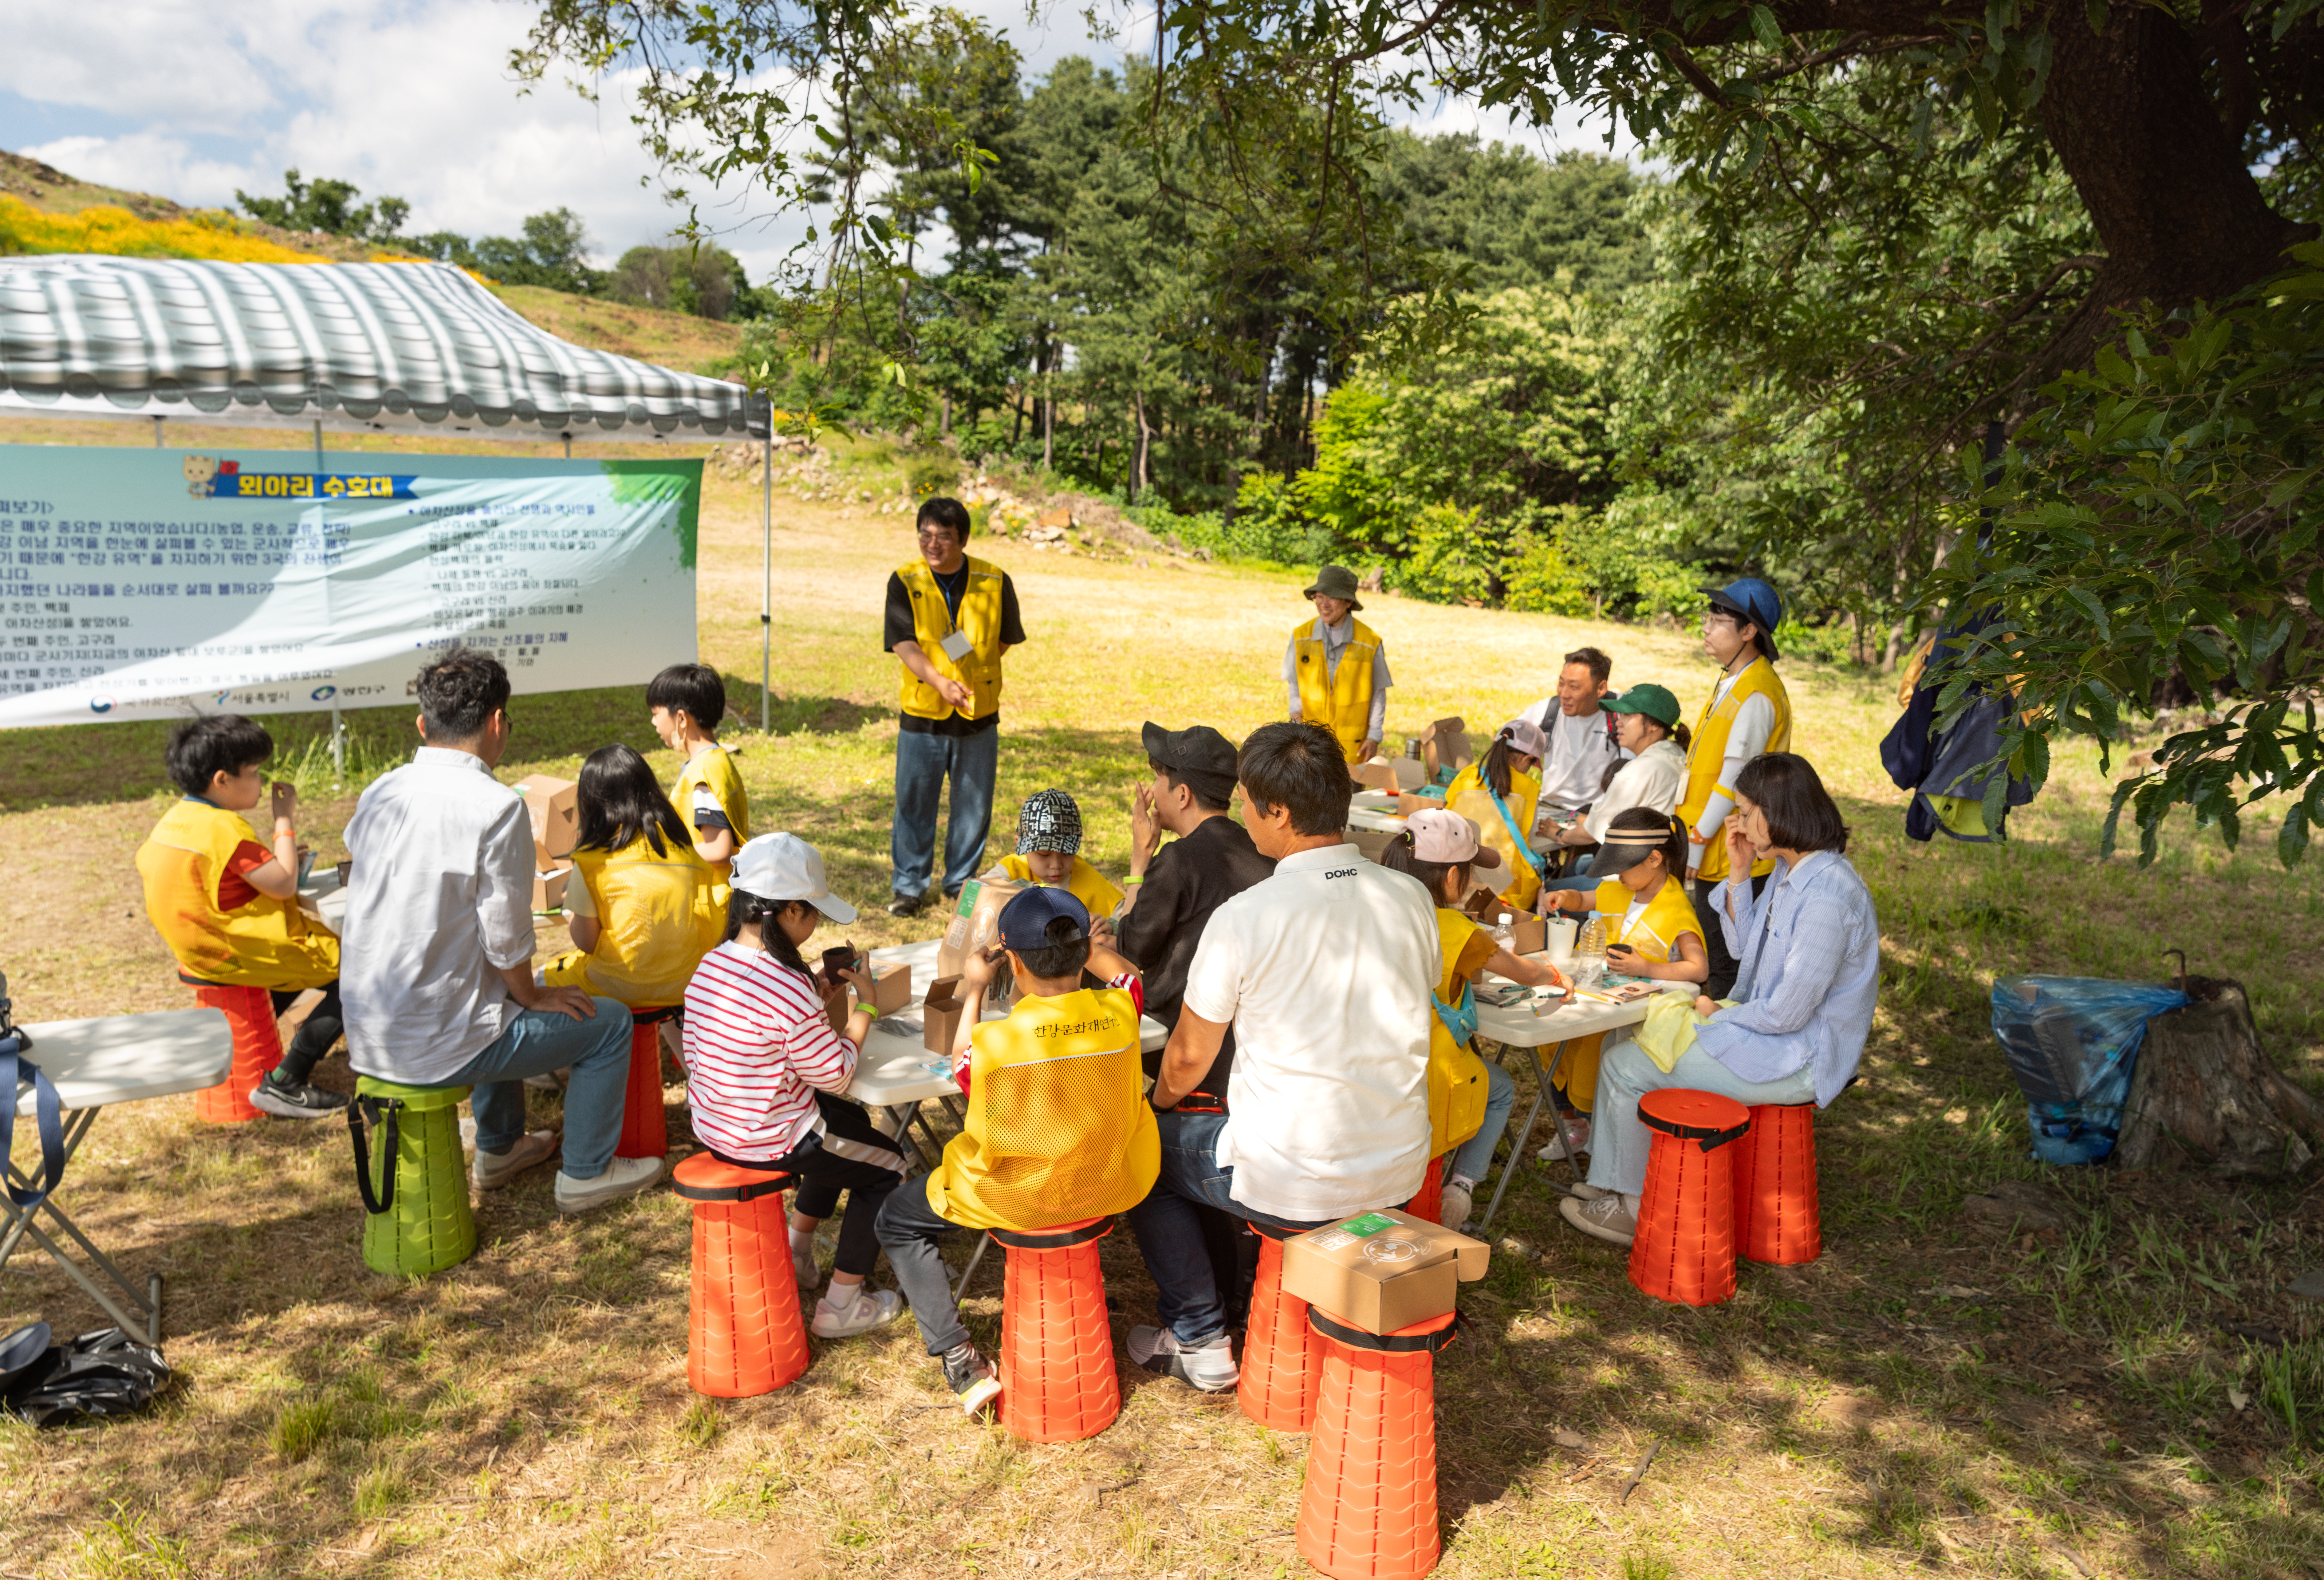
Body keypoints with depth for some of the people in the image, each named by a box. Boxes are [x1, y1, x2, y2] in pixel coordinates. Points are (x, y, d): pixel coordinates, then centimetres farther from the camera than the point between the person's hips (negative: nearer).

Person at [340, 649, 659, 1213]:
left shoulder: (378, 793, 2)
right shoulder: (496, 807, -21)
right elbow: (506, 937, -18)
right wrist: (532, 996, 3)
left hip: (366, 1036, 8)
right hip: (437, 1045, -8)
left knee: (504, 1002, 36)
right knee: (610, 1022, 11)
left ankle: (499, 1147, 47)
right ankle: (586, 1174, 22)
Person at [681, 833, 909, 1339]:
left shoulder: (711, 966, -4)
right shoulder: (790, 989, -29)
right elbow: (835, 1076, -18)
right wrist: (865, 1004, -9)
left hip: (712, 1126, 9)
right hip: (771, 1141, -9)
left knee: (851, 1125, 31)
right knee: (887, 1166, 14)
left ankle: (796, 1254, 40)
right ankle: (842, 1305, 19)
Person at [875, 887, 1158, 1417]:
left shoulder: (996, 1040, -28)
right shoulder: (1118, 1015, -19)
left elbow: (963, 1072, -2)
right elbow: (1126, 972, 7)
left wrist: (974, 992, 6)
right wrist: (1069, 938, 13)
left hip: (1015, 1199, -4)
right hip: (1106, 1188, 4)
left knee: (896, 1222, 20)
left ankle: (961, 1361, 10)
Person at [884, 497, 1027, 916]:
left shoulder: (995, 582, -4)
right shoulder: (905, 583, -6)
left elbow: (1004, 641, 7)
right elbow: (904, 645, -15)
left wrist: (972, 674, -5)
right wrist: (940, 682, -30)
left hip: (980, 714, 1)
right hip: (922, 713, -1)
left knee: (973, 805, 11)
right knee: (914, 803, 6)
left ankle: (962, 880, 29)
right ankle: (910, 885, 22)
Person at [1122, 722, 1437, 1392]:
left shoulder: (1244, 917, -18)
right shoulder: (1411, 897, -4)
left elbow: (1189, 1058, -5)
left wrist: (1159, 1102, 17)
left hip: (1292, 1184, -6)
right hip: (1401, 1172, 6)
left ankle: (1201, 1341, 25)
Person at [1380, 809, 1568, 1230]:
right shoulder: (1455, 931, -15)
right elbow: (1524, 974, 3)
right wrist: (1553, 976, 25)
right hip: (1424, 1083, -5)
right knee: (1500, 1090, 29)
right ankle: (1462, 1184, 14)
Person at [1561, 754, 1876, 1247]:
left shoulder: (1828, 895, -28)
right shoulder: (1789, 871, 4)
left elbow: (1787, 1013, -26)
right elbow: (1743, 948, 15)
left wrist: (1719, 1014, -8)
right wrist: (1738, 874, 2)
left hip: (1795, 1062, -10)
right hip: (1767, 1034, 10)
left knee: (1625, 1067, -7)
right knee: (1627, 1041, 12)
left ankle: (1635, 1208, 11)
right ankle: (1610, 1182, 18)